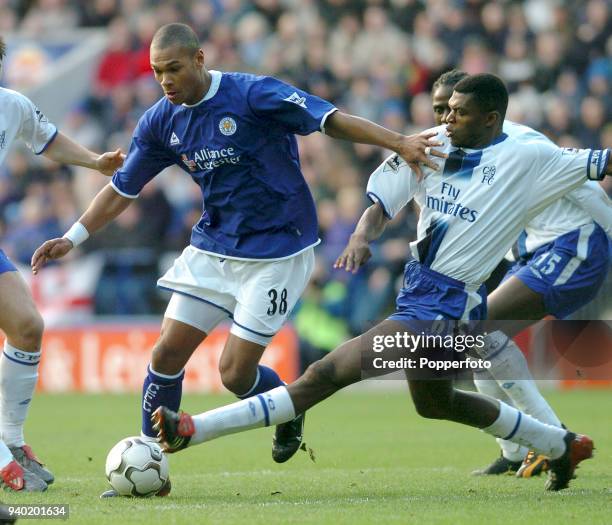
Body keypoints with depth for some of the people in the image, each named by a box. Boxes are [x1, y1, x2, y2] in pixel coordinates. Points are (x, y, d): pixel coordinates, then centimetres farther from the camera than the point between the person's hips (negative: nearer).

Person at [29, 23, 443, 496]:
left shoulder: (253, 95, -18)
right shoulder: (161, 121, 0)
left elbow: (332, 120, -19)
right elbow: (123, 188, 10)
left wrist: (400, 144, -27)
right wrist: (74, 237, 2)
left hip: (275, 251, -5)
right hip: (213, 248, 5)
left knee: (235, 375, -8)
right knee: (167, 353, -4)